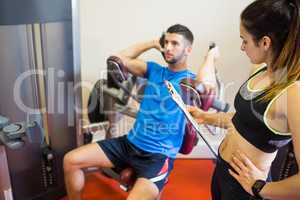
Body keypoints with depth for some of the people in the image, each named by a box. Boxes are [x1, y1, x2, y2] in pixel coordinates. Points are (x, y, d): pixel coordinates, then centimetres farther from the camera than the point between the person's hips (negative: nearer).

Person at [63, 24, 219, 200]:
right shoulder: (155, 70, 12)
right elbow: (119, 58, 14)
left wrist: (211, 55, -10)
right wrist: (152, 43, 15)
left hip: (159, 155, -5)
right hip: (131, 142, 6)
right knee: (71, 160, 0)